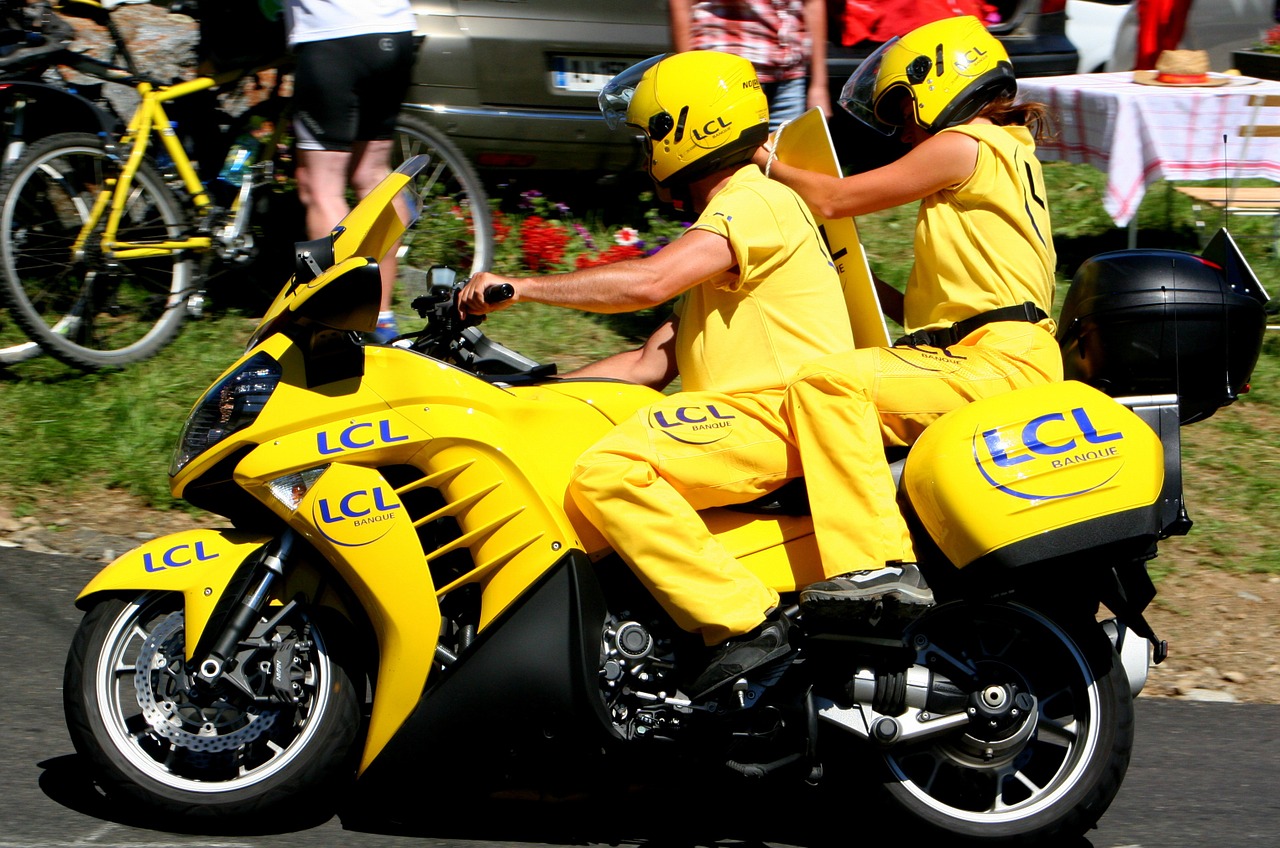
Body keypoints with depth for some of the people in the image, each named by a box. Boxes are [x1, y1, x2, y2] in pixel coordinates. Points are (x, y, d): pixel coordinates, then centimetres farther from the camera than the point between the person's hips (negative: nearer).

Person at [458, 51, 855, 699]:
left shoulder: (756, 203, -8)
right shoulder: (723, 220, 25)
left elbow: (647, 282, -25)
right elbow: (653, 361, 22)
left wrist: (520, 287, -17)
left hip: (777, 416, -11)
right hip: (745, 413, 11)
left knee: (607, 473, -27)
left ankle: (747, 623, -26)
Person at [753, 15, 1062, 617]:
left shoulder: (966, 144, -4)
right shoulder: (1008, 153, 26)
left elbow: (833, 198, -5)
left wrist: (767, 164, 11)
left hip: (996, 362, -11)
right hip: (1011, 358, 11)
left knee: (826, 381, -25)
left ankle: (877, 564, -33)